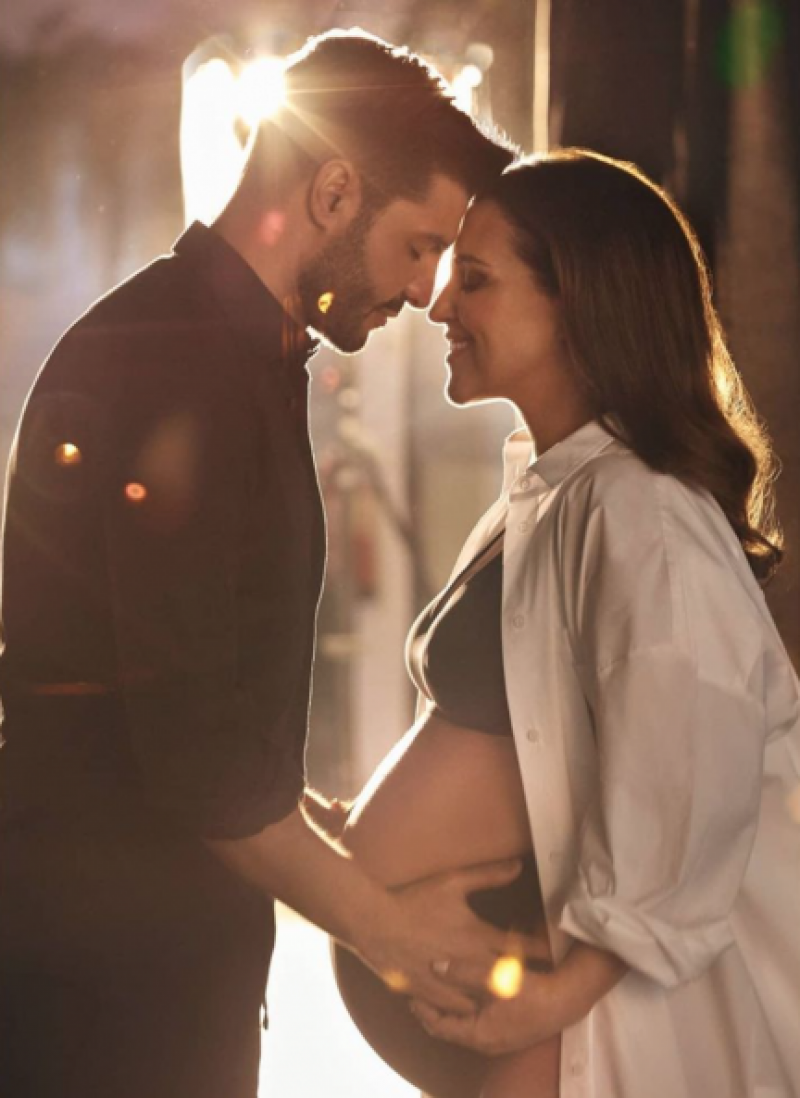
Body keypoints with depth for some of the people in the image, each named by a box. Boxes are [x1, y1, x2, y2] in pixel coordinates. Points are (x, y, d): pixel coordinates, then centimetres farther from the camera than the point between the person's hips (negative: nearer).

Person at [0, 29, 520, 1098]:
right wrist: (377, 919, -12)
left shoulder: (234, 357, 13)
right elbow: (194, 741, -22)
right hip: (105, 970, -10)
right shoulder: (175, 369, -20)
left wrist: (329, 825, 15)